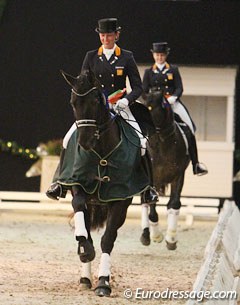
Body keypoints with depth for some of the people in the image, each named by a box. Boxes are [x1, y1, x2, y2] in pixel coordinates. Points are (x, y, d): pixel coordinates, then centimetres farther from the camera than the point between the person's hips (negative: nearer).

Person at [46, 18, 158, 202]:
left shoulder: (127, 57, 3)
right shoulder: (91, 57, 8)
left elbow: (138, 87, 2)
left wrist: (126, 100, -18)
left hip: (120, 107, -2)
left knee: (141, 142, -19)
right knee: (69, 140, -15)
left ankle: (148, 187, -6)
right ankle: (61, 182, -4)